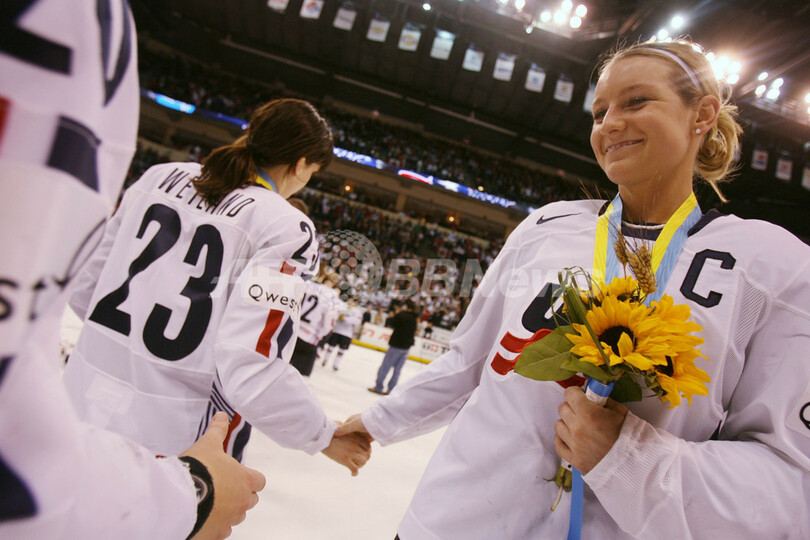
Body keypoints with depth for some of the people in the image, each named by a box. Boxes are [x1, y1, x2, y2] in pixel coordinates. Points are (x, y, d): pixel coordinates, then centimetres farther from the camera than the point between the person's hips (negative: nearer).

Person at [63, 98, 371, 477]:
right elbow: (253, 370, -23)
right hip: (174, 441, -5)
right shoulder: (288, 228, -17)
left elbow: (85, 287, 9)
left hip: (82, 397, 6)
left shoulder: (160, 176, 2)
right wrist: (323, 436, -8)